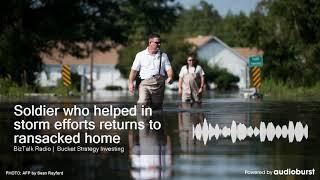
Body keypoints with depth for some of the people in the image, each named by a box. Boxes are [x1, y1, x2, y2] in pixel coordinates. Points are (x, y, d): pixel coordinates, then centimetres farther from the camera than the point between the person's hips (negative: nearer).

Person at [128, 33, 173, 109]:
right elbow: (134, 70, 9)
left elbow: (168, 69, 8)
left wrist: (170, 77, -13)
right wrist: (131, 83, -2)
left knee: (157, 107, 4)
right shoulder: (140, 55, 9)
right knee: (142, 103, -24)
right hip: (145, 83, -3)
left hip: (159, 83, 3)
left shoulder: (163, 56, 14)